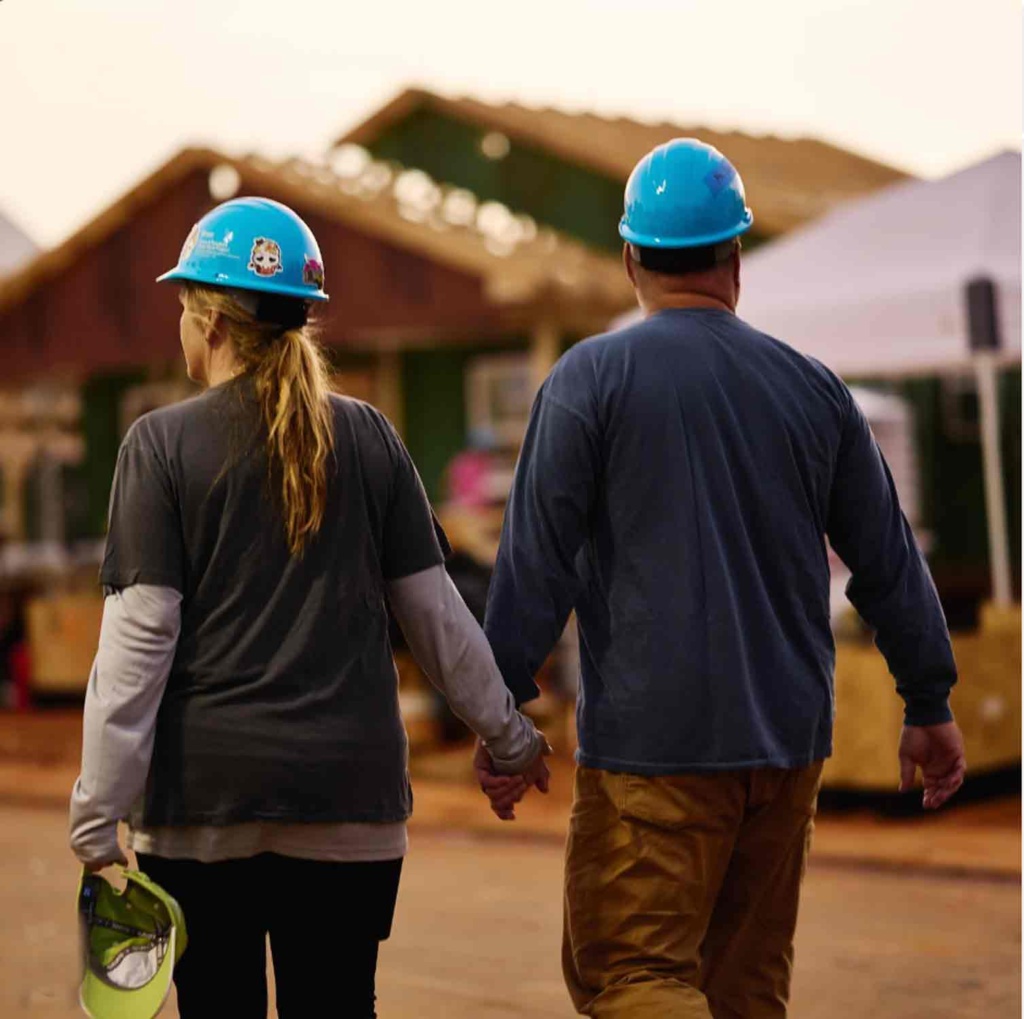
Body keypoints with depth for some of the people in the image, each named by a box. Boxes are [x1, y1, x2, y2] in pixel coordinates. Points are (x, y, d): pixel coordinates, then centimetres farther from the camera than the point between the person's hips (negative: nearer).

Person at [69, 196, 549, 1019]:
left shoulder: (163, 444, -4)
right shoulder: (369, 439, 5)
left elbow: (139, 636, -9)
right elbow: (436, 611, 8)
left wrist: (98, 812, -6)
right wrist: (508, 736, 20)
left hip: (203, 795, -2)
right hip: (350, 795, 2)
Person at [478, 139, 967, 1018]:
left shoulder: (591, 379, -5)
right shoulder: (811, 386, 7)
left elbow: (537, 559, -8)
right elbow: (886, 558, 12)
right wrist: (930, 705, 21)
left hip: (652, 742, -5)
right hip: (790, 741, 5)